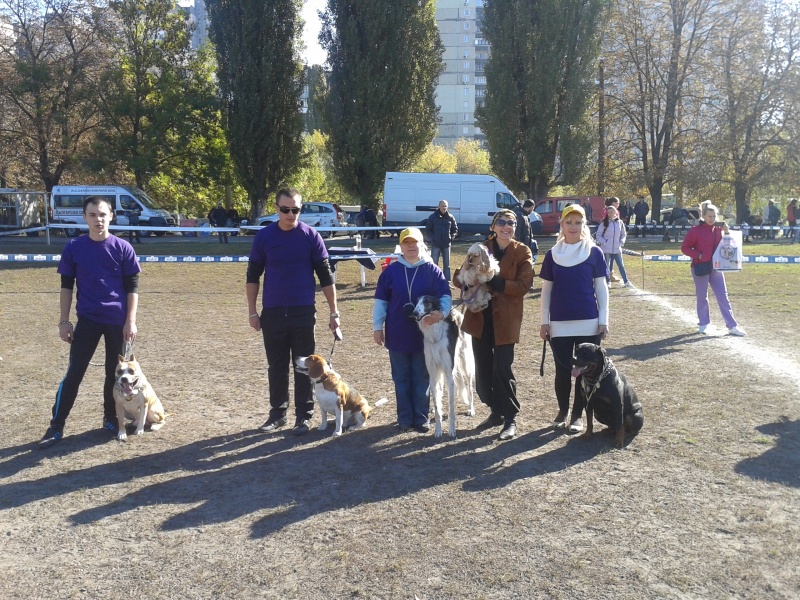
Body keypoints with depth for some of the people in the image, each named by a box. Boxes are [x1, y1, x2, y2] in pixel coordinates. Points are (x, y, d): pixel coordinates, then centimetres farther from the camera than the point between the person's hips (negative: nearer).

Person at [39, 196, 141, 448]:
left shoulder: (123, 247, -3)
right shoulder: (73, 248, 0)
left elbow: (132, 287, -1)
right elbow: (66, 286, 5)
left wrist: (131, 321, -7)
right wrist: (64, 321, 2)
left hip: (118, 321, 0)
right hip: (87, 320, 0)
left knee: (115, 373, 9)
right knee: (74, 373, 1)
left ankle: (111, 419, 25)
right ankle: (56, 426, 8)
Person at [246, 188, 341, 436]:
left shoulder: (311, 236, -3)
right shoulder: (264, 236, 1)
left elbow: (325, 276, 0)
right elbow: (253, 276, 7)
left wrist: (334, 312, -2)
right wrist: (252, 311, 3)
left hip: (303, 312, -1)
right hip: (272, 312, 2)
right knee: (276, 367, 10)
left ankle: (304, 416, 14)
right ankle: (277, 413, 23)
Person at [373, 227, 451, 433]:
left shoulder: (432, 270, -2)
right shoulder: (391, 270, 1)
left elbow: (445, 295, -5)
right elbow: (380, 300, 5)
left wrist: (442, 312, -25)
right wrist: (377, 327, 3)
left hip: (424, 333, -1)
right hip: (397, 334, 1)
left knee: (422, 378, 6)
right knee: (401, 378, 8)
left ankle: (421, 418, 16)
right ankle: (405, 418, 18)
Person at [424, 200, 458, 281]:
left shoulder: (450, 217, 2)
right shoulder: (433, 217, -4)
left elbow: (455, 230, 12)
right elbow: (427, 229, 0)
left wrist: (451, 237, -3)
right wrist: (433, 238, -10)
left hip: (446, 244, 3)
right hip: (435, 244, -3)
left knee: (447, 265, 9)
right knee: (434, 264, 0)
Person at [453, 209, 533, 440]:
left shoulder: (522, 252, -1)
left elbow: (523, 286, -10)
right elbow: (459, 276, 6)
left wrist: (495, 282, -21)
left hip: (506, 318, -4)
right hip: (480, 317, 4)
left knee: (502, 369, -6)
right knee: (483, 368, 10)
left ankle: (510, 419, 7)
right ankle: (496, 411, 27)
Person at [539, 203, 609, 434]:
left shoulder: (594, 252, 1)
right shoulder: (552, 254, 5)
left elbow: (601, 288, 2)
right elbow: (546, 289, 7)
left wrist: (603, 321, -3)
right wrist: (544, 321, 3)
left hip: (588, 323, -1)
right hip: (560, 323, 1)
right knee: (562, 370, 5)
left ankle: (578, 414, 18)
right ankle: (562, 411, 24)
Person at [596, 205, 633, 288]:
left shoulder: (620, 223, 5)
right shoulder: (604, 223, -4)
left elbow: (623, 234, 15)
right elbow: (598, 235, 0)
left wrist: (621, 242, 0)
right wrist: (604, 243, -12)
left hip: (617, 249, 2)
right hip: (606, 249, -2)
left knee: (621, 265, 7)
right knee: (606, 266, 3)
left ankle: (626, 282, 14)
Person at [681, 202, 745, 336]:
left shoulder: (718, 229, 6)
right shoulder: (695, 230, -8)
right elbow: (685, 247, -6)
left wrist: (726, 232, -4)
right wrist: (698, 255, -17)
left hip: (716, 267, 4)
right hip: (700, 268, -4)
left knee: (723, 296, 2)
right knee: (702, 297, 7)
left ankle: (732, 326, 3)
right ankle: (703, 324, 22)